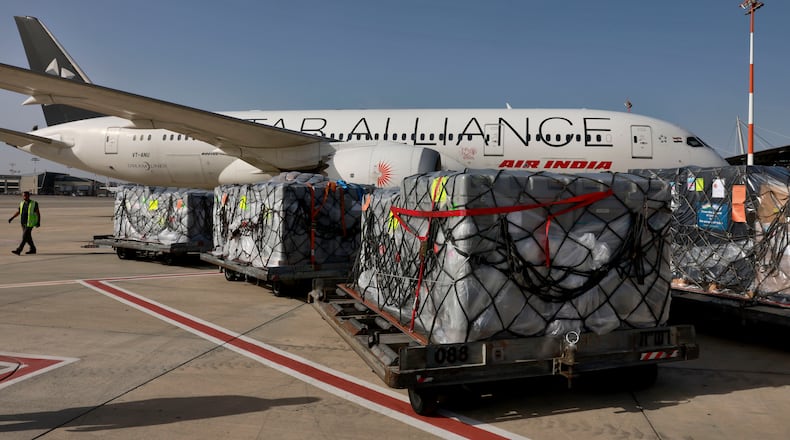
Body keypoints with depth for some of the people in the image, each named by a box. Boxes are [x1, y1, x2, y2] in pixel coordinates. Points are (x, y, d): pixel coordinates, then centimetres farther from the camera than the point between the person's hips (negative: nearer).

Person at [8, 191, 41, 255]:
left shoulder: (34, 204, -9)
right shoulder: (22, 203, 7)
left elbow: (38, 213, -7)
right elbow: (18, 212, 16)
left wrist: (38, 222, -13)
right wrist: (12, 218, 6)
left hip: (30, 223, -7)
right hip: (23, 223, 7)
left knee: (25, 237, -11)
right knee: (28, 237, 11)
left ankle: (18, 250, -14)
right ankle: (32, 249, 23)